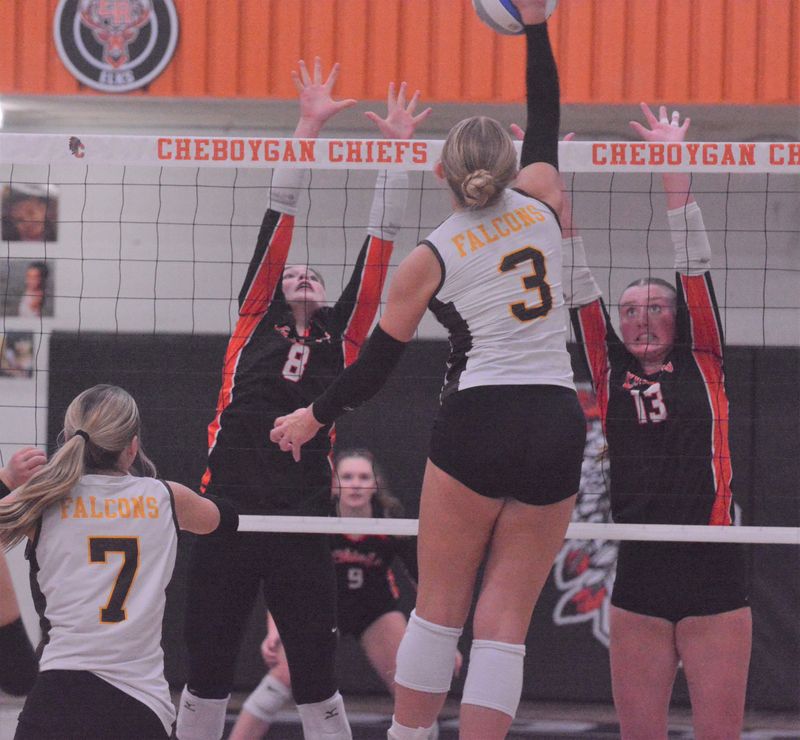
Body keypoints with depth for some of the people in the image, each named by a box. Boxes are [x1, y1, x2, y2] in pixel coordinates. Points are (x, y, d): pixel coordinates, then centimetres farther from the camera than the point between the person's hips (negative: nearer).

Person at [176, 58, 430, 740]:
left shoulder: (342, 339, 13)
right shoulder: (255, 321, 12)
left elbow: (377, 250, 12)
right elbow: (280, 220, 8)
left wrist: (396, 150, 10)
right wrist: (308, 127, 4)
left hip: (302, 524, 0)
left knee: (317, 683, 2)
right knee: (207, 678, 6)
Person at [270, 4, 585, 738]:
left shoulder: (430, 259, 0)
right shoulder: (539, 204, 5)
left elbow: (376, 362, 7)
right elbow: (546, 117, 23)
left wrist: (314, 417, 22)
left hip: (478, 427, -3)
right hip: (559, 429, 3)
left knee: (439, 606, 8)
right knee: (505, 622, 1)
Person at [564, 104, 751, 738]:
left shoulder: (703, 365, 7)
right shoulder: (610, 374, 11)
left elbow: (694, 264, 3)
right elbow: (577, 285, 8)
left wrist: (673, 167, 0)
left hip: (714, 573, -2)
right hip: (638, 574, 2)